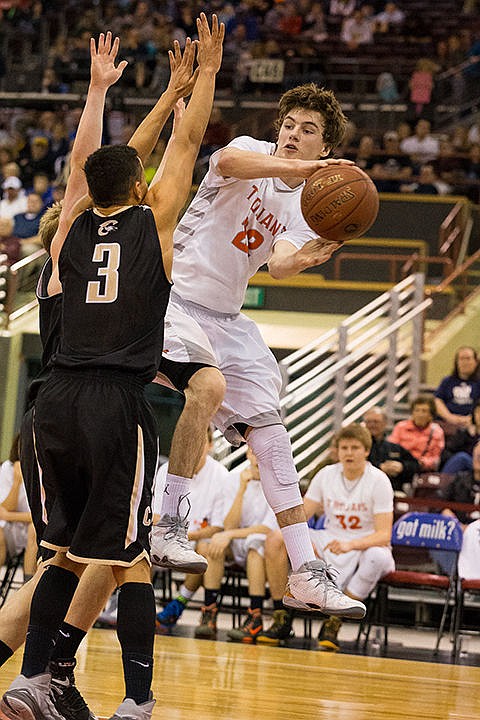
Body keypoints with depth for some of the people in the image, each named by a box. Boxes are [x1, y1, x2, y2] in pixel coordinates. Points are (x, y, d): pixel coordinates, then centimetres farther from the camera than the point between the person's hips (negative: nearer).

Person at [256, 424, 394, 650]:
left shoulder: (378, 481, -12)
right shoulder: (326, 475, 1)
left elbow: (383, 535, -20)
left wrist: (350, 545, -37)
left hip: (365, 546, -4)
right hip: (330, 542, 4)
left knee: (377, 557, -41)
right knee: (274, 541, -16)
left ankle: (333, 624, -29)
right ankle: (281, 621, -12)